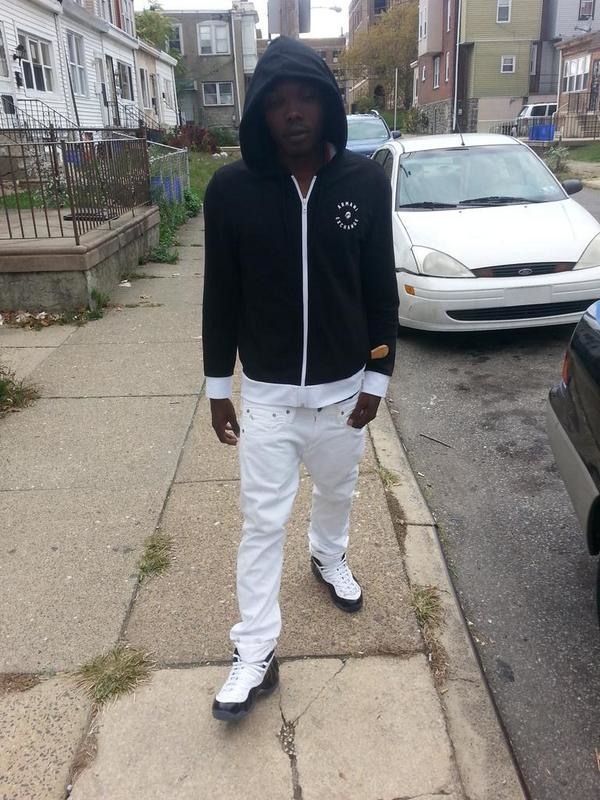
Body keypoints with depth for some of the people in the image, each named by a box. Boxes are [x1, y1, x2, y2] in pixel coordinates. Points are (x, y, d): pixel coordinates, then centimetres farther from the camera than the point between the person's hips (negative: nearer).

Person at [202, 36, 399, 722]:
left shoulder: (366, 182, -8)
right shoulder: (231, 189, -10)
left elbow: (381, 290, -1)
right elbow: (221, 296, -3)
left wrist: (377, 377, -2)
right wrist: (218, 386, -1)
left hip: (343, 389, 2)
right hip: (266, 394, -1)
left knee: (337, 493, 23)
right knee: (263, 523, 4)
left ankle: (329, 560, 55)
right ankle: (254, 655, 20)